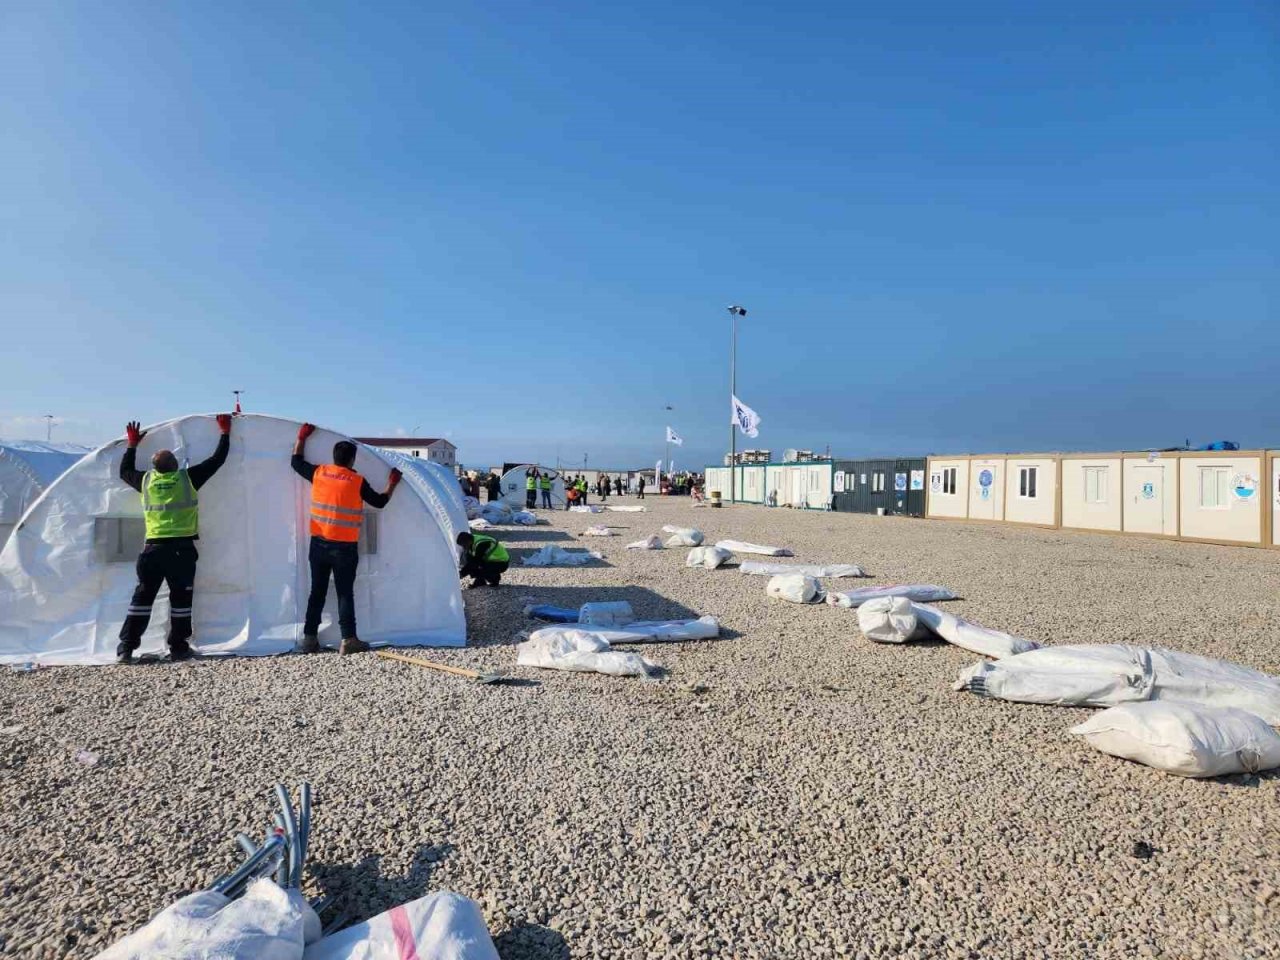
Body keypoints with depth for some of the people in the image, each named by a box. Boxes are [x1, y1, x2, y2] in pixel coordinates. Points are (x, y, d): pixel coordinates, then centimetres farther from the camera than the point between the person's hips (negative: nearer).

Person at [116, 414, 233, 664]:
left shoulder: (146, 480, 6)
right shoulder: (188, 478, -2)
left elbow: (125, 471, 27)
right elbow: (217, 460, 5)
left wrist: (132, 444, 35)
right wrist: (225, 432, 15)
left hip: (153, 547, 3)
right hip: (182, 548, -3)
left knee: (143, 596, 10)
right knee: (181, 597, 4)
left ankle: (126, 647, 10)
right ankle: (178, 647, 8)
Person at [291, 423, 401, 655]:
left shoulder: (318, 473, 0)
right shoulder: (357, 481, -10)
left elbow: (296, 462, 19)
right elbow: (380, 502, 0)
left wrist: (302, 438, 28)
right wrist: (392, 484, 15)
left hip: (319, 544, 4)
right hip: (344, 547, -4)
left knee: (317, 592, 11)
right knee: (345, 593, 1)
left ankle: (309, 638, 14)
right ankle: (348, 640, 0)